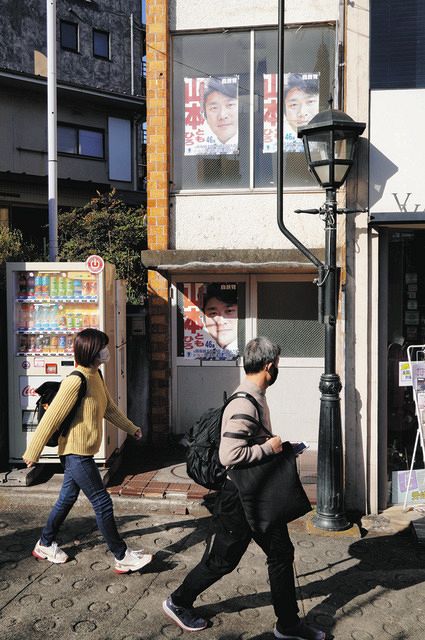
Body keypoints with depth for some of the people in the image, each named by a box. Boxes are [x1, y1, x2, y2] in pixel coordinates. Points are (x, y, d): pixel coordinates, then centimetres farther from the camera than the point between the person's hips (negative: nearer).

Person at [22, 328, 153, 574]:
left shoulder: (96, 376, 5)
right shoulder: (76, 381, -24)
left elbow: (110, 408, 19)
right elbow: (51, 418, -20)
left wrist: (132, 428, 28)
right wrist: (33, 453, -15)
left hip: (82, 453, 9)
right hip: (77, 453, -9)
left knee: (67, 498, 21)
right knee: (103, 503, -2)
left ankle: (45, 545, 39)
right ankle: (123, 557, 10)